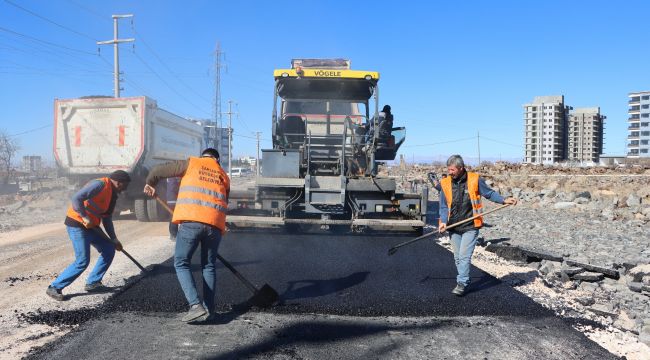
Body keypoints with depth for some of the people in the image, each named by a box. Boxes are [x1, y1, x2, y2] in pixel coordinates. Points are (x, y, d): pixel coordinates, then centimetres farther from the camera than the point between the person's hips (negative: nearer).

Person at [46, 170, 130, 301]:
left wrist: (114, 240, 13)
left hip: (90, 226, 10)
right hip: (77, 224, -10)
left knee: (109, 250, 9)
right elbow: (76, 199, -27)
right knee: (82, 261, -11)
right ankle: (54, 287, 2)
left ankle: (93, 282, 17)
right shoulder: (100, 184, -17)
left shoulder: (112, 194, 13)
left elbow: (107, 220, 17)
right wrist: (85, 218, -24)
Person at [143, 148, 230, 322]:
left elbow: (157, 171, 13)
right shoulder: (223, 176, 25)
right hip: (215, 224, 3)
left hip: (191, 221, -3)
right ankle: (209, 309, 15)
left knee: (181, 263, 8)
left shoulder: (191, 163, 14)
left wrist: (150, 184, 32)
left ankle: (196, 305, -4)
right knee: (209, 266, 17)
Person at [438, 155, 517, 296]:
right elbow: (444, 206, 5)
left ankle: (462, 283, -2)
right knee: (457, 257, 11)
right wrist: (443, 221, -8)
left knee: (464, 256, -9)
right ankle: (464, 279, 26)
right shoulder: (446, 183, 1)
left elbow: (489, 193, 4)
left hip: (470, 227, -4)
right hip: (454, 227, 4)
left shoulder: (475, 180, -7)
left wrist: (504, 200, -10)